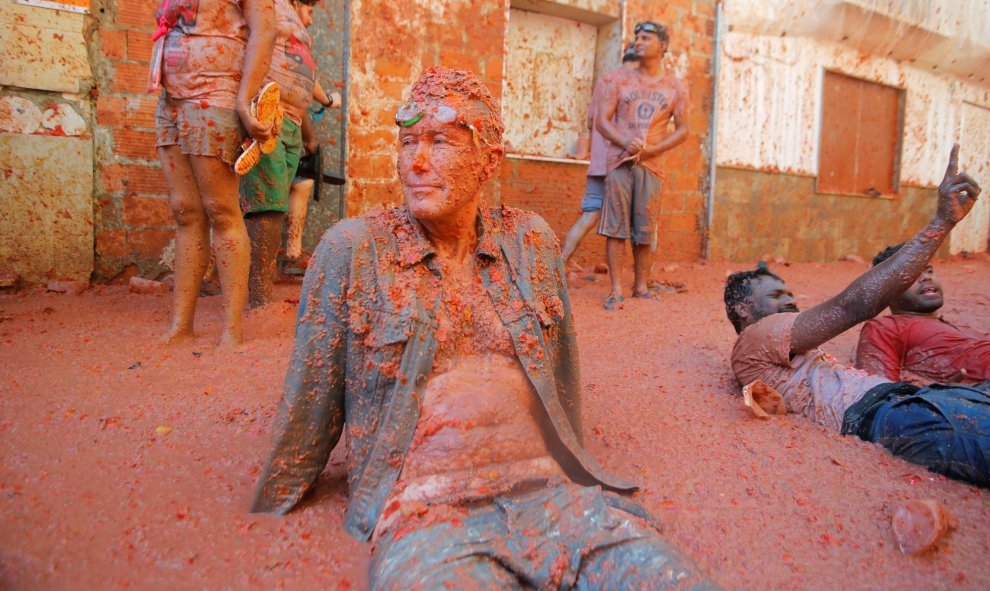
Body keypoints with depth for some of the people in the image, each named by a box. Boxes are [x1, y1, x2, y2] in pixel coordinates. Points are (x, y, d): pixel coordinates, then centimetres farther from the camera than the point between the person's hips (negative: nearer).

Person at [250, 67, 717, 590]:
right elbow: (309, 407, 6)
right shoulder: (353, 248, -1)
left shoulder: (532, 239, 7)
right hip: (425, 507, -2)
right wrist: (269, 516, 13)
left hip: (548, 489, 3)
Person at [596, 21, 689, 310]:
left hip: (652, 164, 1)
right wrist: (626, 143, -15)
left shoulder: (676, 86, 11)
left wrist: (651, 149, -9)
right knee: (615, 227, -7)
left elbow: (682, 130, 8)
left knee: (645, 230, 3)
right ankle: (616, 290, -4)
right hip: (619, 160, -1)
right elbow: (601, 120, 3)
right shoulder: (621, 78, 9)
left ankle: (641, 286, 15)